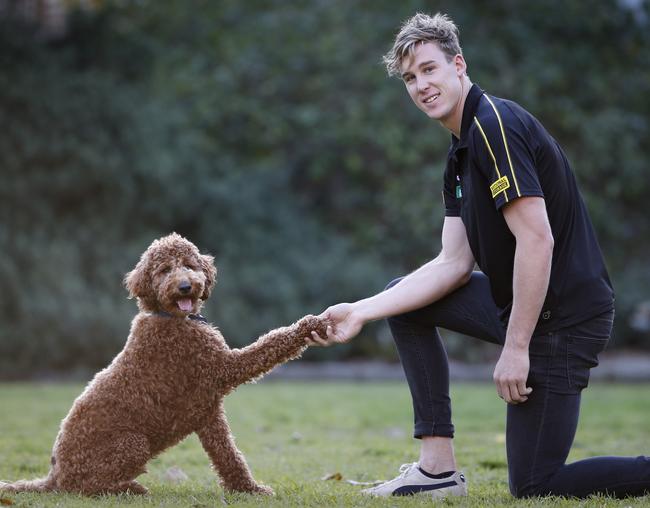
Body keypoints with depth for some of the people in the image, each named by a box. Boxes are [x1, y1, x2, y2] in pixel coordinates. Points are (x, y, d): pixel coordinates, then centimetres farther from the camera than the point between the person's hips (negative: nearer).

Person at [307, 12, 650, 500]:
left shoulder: (496, 123, -17)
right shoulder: (462, 152, 13)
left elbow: (537, 241, -24)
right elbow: (455, 263, 9)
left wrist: (516, 348, -22)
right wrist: (361, 312, 3)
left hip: (564, 317, -10)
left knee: (535, 486, -5)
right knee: (405, 301, 14)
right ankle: (438, 469, 11)